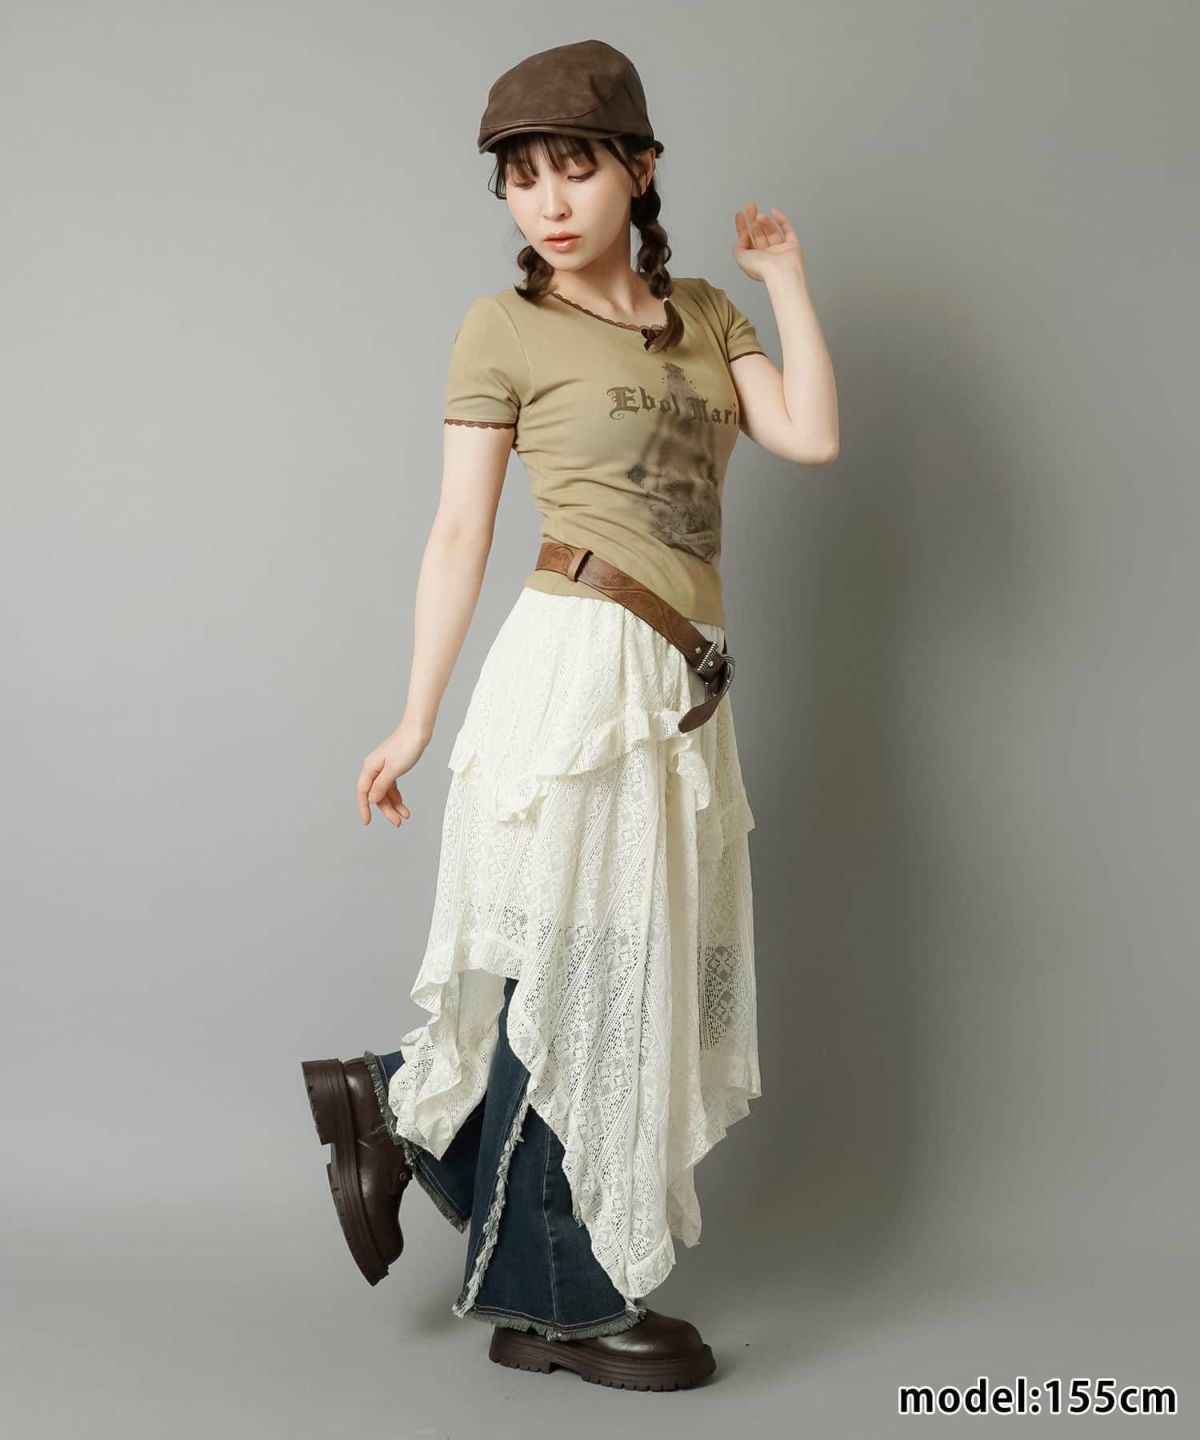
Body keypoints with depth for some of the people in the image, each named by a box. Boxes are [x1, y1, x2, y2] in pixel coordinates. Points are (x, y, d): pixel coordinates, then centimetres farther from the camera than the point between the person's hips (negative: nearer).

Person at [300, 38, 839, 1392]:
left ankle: (395, 1106, 25)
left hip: (676, 688, 6)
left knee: (644, 976, 8)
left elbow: (810, 435, 2)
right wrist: (415, 721, -1)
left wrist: (784, 277, 9)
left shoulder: (704, 312, 16)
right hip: (579, 668, -6)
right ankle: (557, 1301, 16)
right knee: (573, 976, 0)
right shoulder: (504, 327, 1)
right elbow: (459, 532, 0)